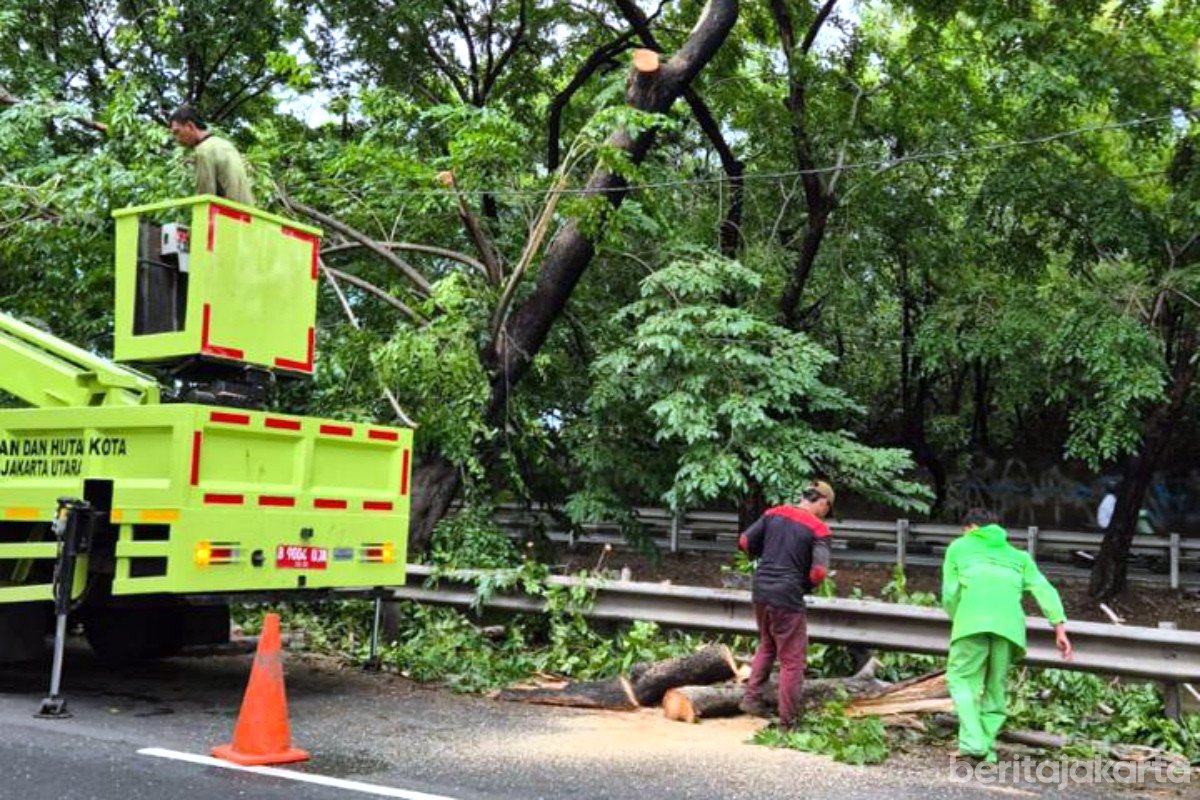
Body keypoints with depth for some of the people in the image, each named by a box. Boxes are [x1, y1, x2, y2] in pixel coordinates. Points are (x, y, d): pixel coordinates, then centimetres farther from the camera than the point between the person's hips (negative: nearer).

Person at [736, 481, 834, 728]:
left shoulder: (773, 513, 5)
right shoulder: (818, 530, -9)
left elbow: (745, 542, 6)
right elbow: (819, 572, -18)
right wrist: (806, 586, 3)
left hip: (761, 592, 6)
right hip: (788, 600, -6)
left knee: (766, 646, 28)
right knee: (792, 661, 6)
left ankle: (751, 697, 25)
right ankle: (787, 721, 11)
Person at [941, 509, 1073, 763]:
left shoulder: (959, 546, 25)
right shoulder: (1017, 555, 31)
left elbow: (950, 593, 16)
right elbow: (1043, 588, 16)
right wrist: (1060, 626, 8)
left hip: (973, 618, -3)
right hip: (1010, 623, 3)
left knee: (961, 678, 4)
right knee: (995, 685, 12)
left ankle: (973, 740, -13)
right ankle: (986, 748, 8)